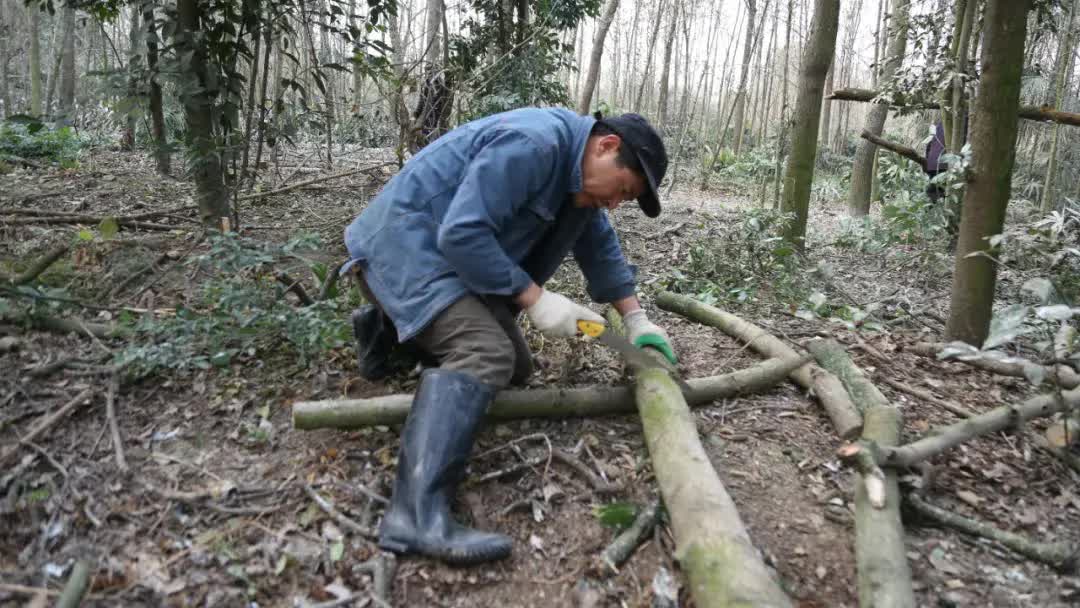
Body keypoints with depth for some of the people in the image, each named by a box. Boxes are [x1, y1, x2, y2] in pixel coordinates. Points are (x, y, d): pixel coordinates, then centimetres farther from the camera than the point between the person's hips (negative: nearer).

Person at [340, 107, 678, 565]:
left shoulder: (578, 169, 7)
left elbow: (601, 247, 17)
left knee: (516, 367, 13)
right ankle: (418, 513, -36)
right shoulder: (532, 144, -25)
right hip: (404, 243, -10)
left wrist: (636, 319, 12)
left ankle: (390, 330, 25)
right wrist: (534, 297, -23)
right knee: (485, 354, -30)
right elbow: (462, 233, -28)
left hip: (455, 256, 10)